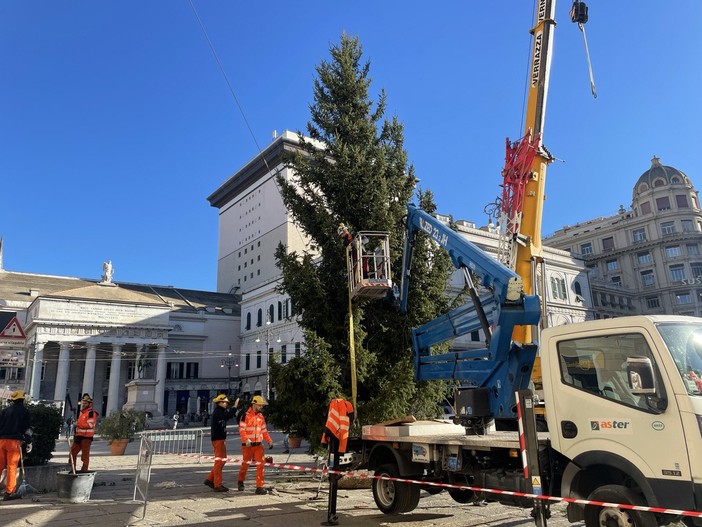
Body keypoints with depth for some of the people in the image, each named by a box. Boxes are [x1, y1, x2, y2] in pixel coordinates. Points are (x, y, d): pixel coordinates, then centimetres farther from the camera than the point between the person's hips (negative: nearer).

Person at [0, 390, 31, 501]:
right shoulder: (24, 411, -2)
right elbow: (26, 428, -4)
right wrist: (29, 442, 4)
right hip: (14, 441, -4)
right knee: (12, 466, -1)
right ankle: (9, 492, 1)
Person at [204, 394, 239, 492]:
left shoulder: (221, 411, 16)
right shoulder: (217, 411, -15)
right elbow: (228, 415, -31)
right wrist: (235, 406, -25)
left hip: (221, 438, 10)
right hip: (218, 439, -10)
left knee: (222, 460, 16)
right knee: (219, 461, -5)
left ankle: (210, 479, 23)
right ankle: (217, 485, 1)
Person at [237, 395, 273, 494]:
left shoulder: (261, 417, 10)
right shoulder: (246, 415, -8)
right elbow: (241, 429, -12)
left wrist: (269, 441, 6)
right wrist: (246, 440, -26)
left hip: (259, 445, 4)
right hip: (247, 445, -4)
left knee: (260, 465, -5)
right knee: (245, 464, 11)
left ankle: (259, 486, 1)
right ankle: (241, 482, 37)